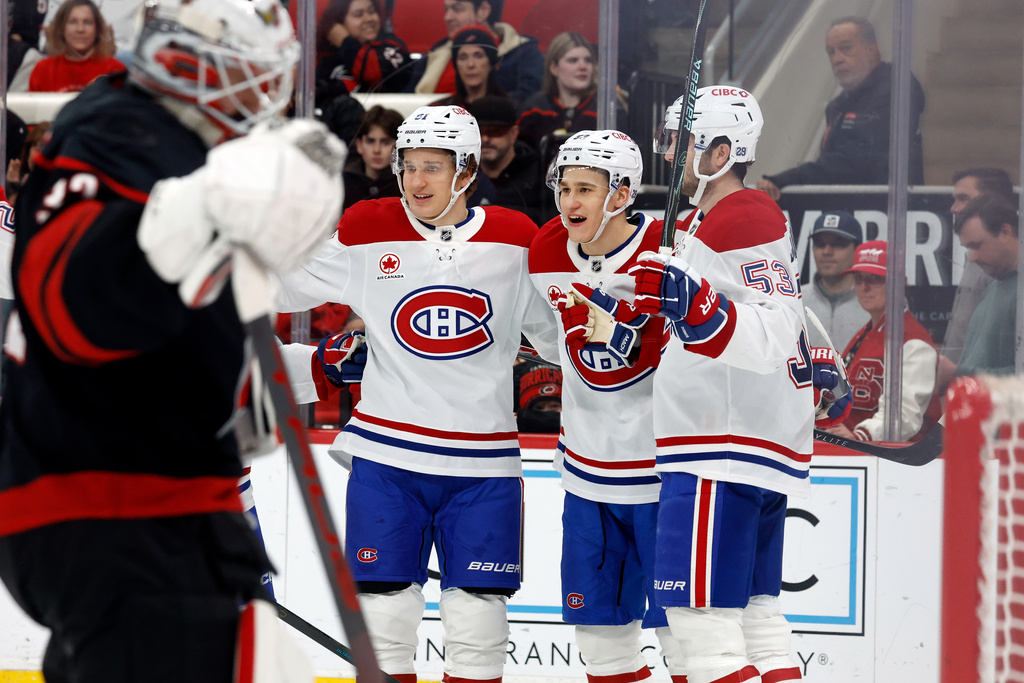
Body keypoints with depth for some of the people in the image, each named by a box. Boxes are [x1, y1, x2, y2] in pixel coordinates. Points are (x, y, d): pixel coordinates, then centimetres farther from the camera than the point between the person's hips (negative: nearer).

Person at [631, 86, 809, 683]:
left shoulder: (746, 217, -13)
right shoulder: (703, 223, 20)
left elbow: (774, 336, -25)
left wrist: (692, 303, -38)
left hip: (726, 453, -11)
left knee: (701, 614, -14)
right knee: (755, 614, 11)